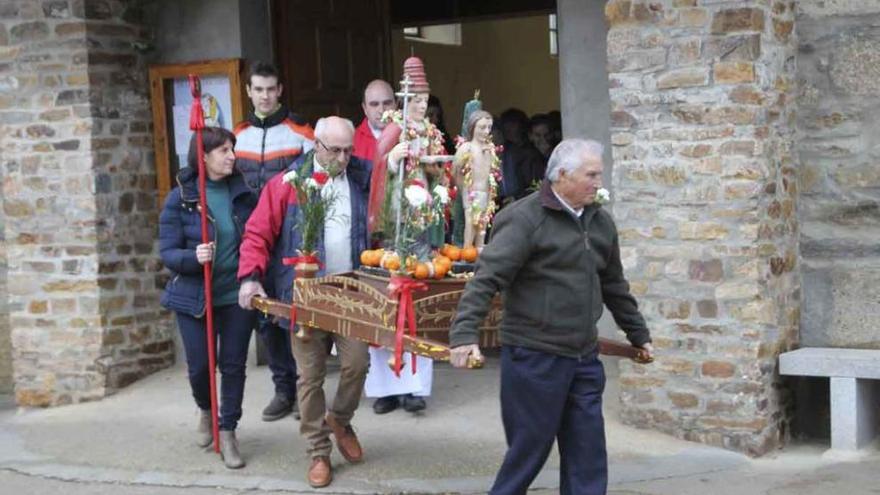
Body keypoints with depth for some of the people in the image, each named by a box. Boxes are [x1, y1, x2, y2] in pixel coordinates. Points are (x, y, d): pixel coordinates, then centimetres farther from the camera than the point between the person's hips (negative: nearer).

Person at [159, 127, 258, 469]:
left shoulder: (243, 193, -1)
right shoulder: (180, 198, -9)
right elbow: (167, 252, -8)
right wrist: (193, 257, -28)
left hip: (237, 295, 2)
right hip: (194, 296, -2)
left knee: (233, 365, 4)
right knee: (199, 366, 6)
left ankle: (227, 432, 19)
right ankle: (206, 410, 38)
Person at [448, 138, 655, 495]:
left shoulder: (600, 221, 11)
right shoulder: (525, 218, -12)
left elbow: (614, 286, 23)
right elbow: (486, 278, -19)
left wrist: (638, 334, 28)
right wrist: (465, 334, -29)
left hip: (584, 358, 7)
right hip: (534, 357, -7)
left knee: (588, 458, 7)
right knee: (528, 452, 3)